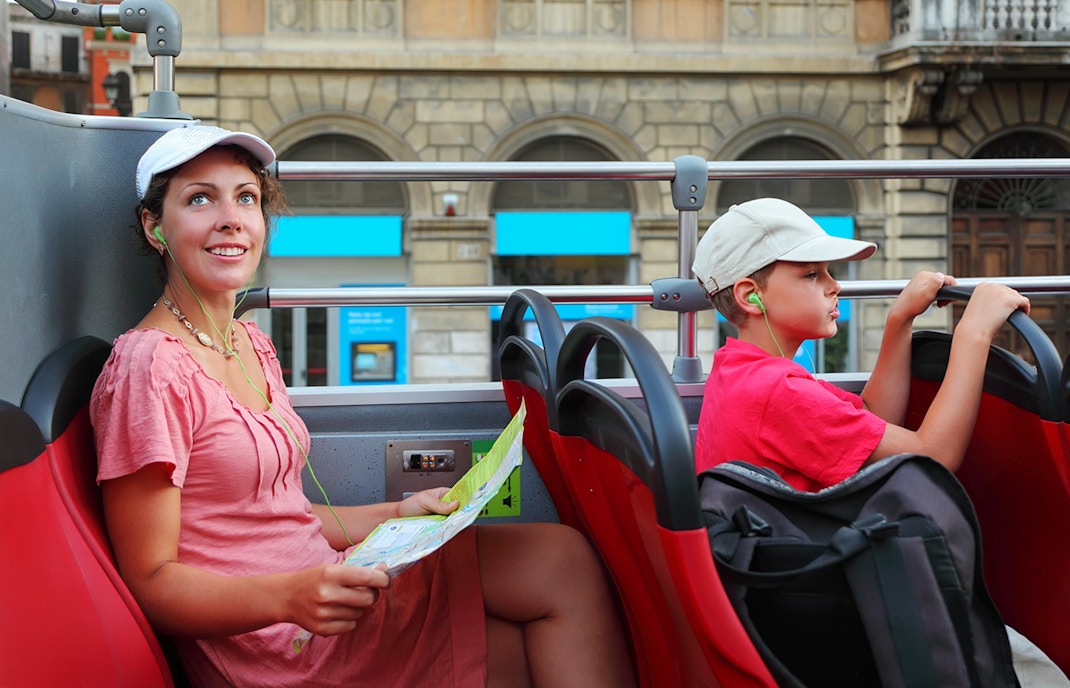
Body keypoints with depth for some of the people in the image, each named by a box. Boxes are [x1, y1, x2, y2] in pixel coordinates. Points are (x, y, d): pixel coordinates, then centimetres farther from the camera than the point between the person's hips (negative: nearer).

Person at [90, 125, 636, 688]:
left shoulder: (252, 346, 13)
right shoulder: (149, 368, -15)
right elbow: (150, 584, -16)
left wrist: (396, 515, 6)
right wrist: (288, 596, -32)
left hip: (324, 590, 9)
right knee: (562, 564, -12)